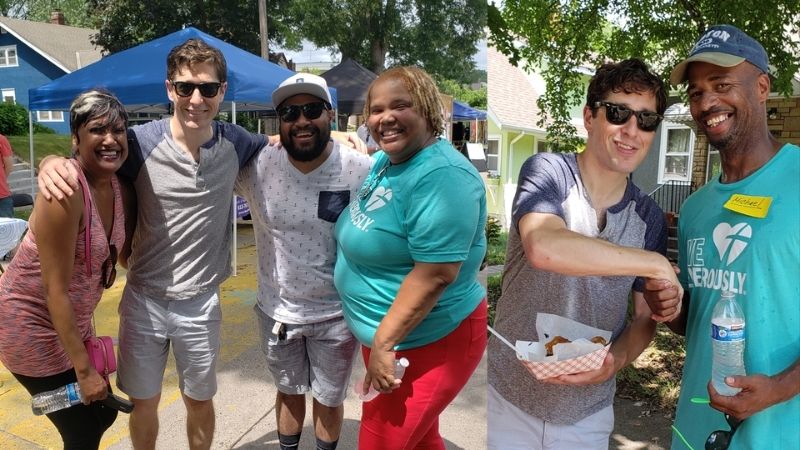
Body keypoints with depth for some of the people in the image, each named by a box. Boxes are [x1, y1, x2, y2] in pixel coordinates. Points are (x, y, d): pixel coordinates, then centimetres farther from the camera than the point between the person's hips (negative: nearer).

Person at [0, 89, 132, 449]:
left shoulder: (118, 188, -4)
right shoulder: (66, 190, -27)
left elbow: (124, 253, 10)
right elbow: (56, 289, -25)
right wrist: (84, 369, -21)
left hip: (72, 319, 7)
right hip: (30, 324, -7)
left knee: (103, 414, 17)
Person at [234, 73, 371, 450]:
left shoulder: (363, 171, -17)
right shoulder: (256, 167, -13)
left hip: (337, 315, -2)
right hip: (276, 311, 2)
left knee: (329, 398, 20)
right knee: (289, 391, 25)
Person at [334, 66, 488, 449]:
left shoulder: (441, 174, -25)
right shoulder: (384, 161, 4)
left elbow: (435, 274, -29)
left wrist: (383, 343, -24)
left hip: (427, 342, -9)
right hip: (384, 334, 9)